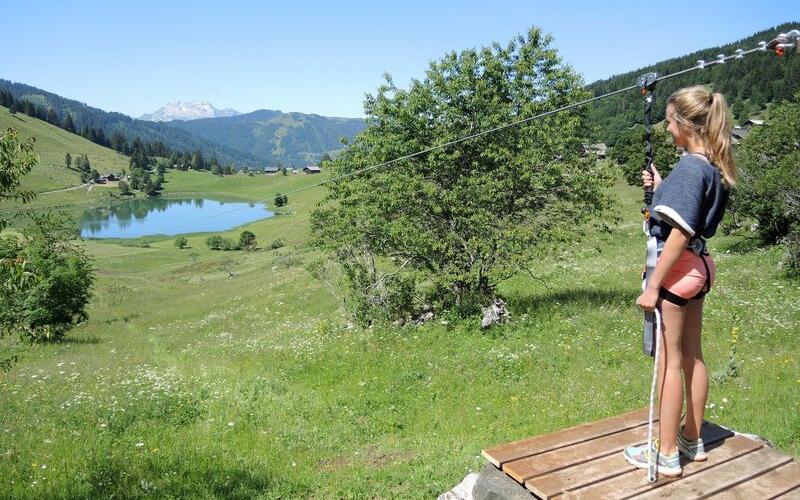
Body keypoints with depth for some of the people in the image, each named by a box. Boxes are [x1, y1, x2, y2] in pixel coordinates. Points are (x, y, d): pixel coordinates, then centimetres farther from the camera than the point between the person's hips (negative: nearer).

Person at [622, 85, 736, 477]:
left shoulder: (689, 167, -19)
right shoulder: (714, 167, 8)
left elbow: (679, 234, -23)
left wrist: (653, 285, -20)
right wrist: (661, 189, 13)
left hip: (677, 268, -9)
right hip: (697, 266, 9)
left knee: (669, 360, 0)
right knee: (692, 355, 17)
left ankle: (666, 454, 12)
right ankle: (692, 439, 31)